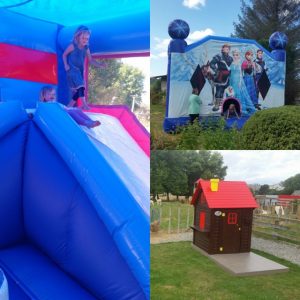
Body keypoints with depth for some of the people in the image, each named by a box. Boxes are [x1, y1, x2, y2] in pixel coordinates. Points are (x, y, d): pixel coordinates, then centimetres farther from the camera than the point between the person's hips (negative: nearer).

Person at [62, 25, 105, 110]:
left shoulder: (86, 49, 4)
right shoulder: (72, 46, -9)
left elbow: (91, 60, 6)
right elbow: (64, 55, 1)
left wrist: (99, 65, -9)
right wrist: (66, 65, -10)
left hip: (80, 71, 6)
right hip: (72, 69, -6)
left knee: (77, 90, 6)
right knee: (81, 87, -24)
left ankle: (69, 107, 17)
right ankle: (84, 104, -27)